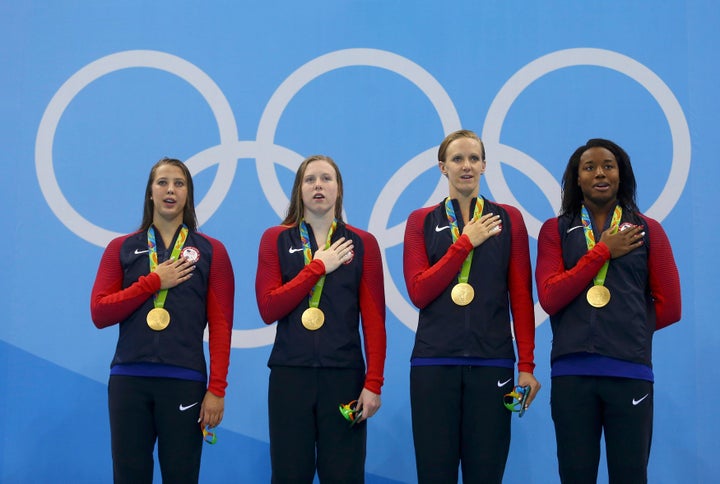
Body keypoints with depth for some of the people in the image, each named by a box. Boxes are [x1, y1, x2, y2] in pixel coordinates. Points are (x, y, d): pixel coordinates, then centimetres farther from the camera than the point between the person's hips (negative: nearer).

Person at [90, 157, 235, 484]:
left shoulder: (211, 251, 6)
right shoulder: (122, 248, 11)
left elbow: (221, 325, 0)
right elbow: (99, 313, 1)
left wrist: (217, 389, -7)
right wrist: (153, 282, -6)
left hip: (184, 381, -1)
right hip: (128, 379, 1)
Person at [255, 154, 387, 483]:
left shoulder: (362, 243, 5)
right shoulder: (276, 240, 5)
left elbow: (374, 319, 0)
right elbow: (268, 309, -7)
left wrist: (374, 382, -7)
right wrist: (317, 267, -8)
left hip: (344, 374, 0)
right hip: (289, 373, 0)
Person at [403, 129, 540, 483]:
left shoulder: (508, 218, 8)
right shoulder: (421, 221, 7)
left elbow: (521, 297, 4)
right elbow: (418, 292, -5)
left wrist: (526, 364, -3)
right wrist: (465, 242, -7)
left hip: (492, 362, 0)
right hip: (433, 361, 0)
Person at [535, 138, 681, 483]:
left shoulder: (647, 230, 9)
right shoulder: (556, 230, 9)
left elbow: (669, 307, 8)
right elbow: (550, 298, -5)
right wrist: (603, 251, -4)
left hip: (630, 371, 0)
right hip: (571, 372, 0)